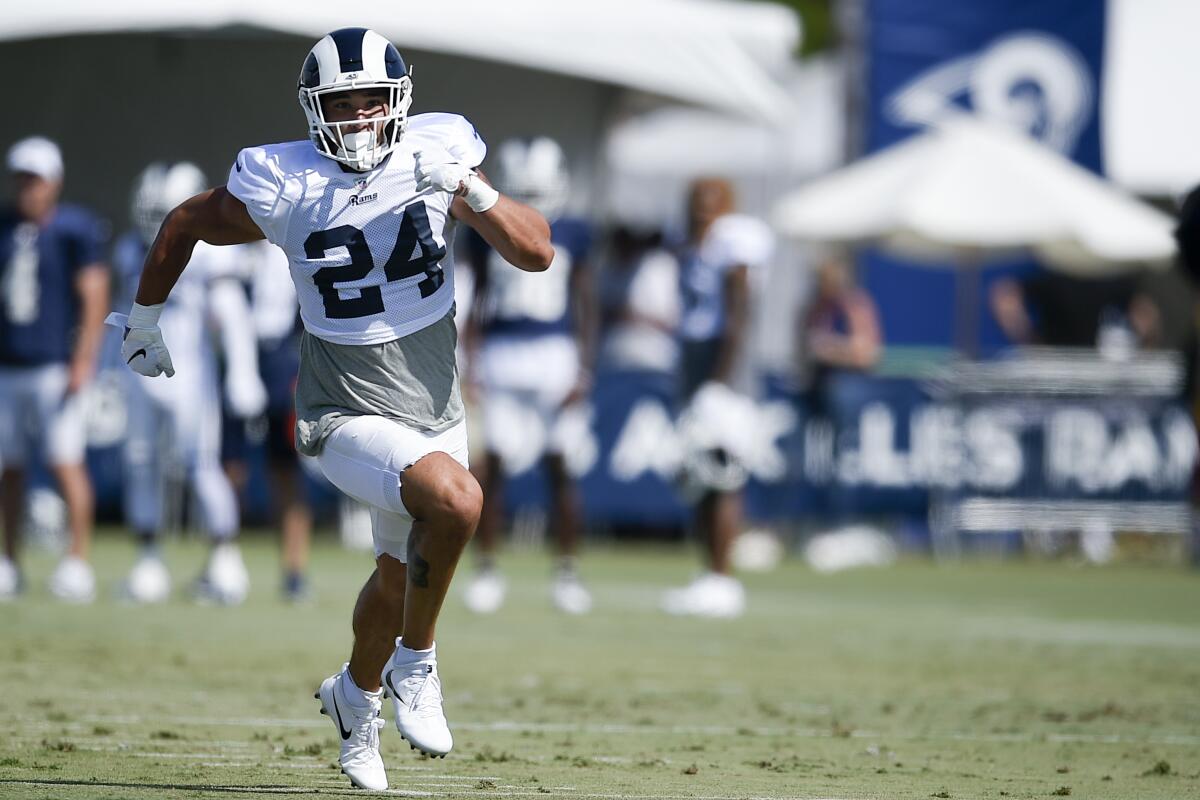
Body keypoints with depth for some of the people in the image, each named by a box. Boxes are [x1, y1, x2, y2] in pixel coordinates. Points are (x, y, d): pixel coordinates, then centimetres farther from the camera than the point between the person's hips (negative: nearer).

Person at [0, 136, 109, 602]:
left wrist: (83, 362, -14)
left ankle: (78, 560, -2)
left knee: (66, 462, -8)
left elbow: (94, 298, -8)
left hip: (55, 367, -6)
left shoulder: (74, 232, -7)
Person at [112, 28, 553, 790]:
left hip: (437, 412, 5)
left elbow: (537, 253, -12)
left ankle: (358, 695, 52)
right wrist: (144, 319, 14)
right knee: (457, 500, -31)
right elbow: (185, 224, 2)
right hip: (350, 417, -5)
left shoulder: (439, 153, -10)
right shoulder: (284, 187, -16)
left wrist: (471, 191, -28)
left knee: (401, 572, 23)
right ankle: (415, 664, -8)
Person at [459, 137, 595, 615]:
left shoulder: (571, 236, 3)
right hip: (501, 356, 0)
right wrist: (472, 364, 1)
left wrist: (583, 372, -2)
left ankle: (567, 573, 10)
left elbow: (584, 307, 5)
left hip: (555, 358, 0)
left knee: (559, 467, 2)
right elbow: (478, 302, 8)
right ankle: (486, 570, 7)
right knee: (492, 464, -3)